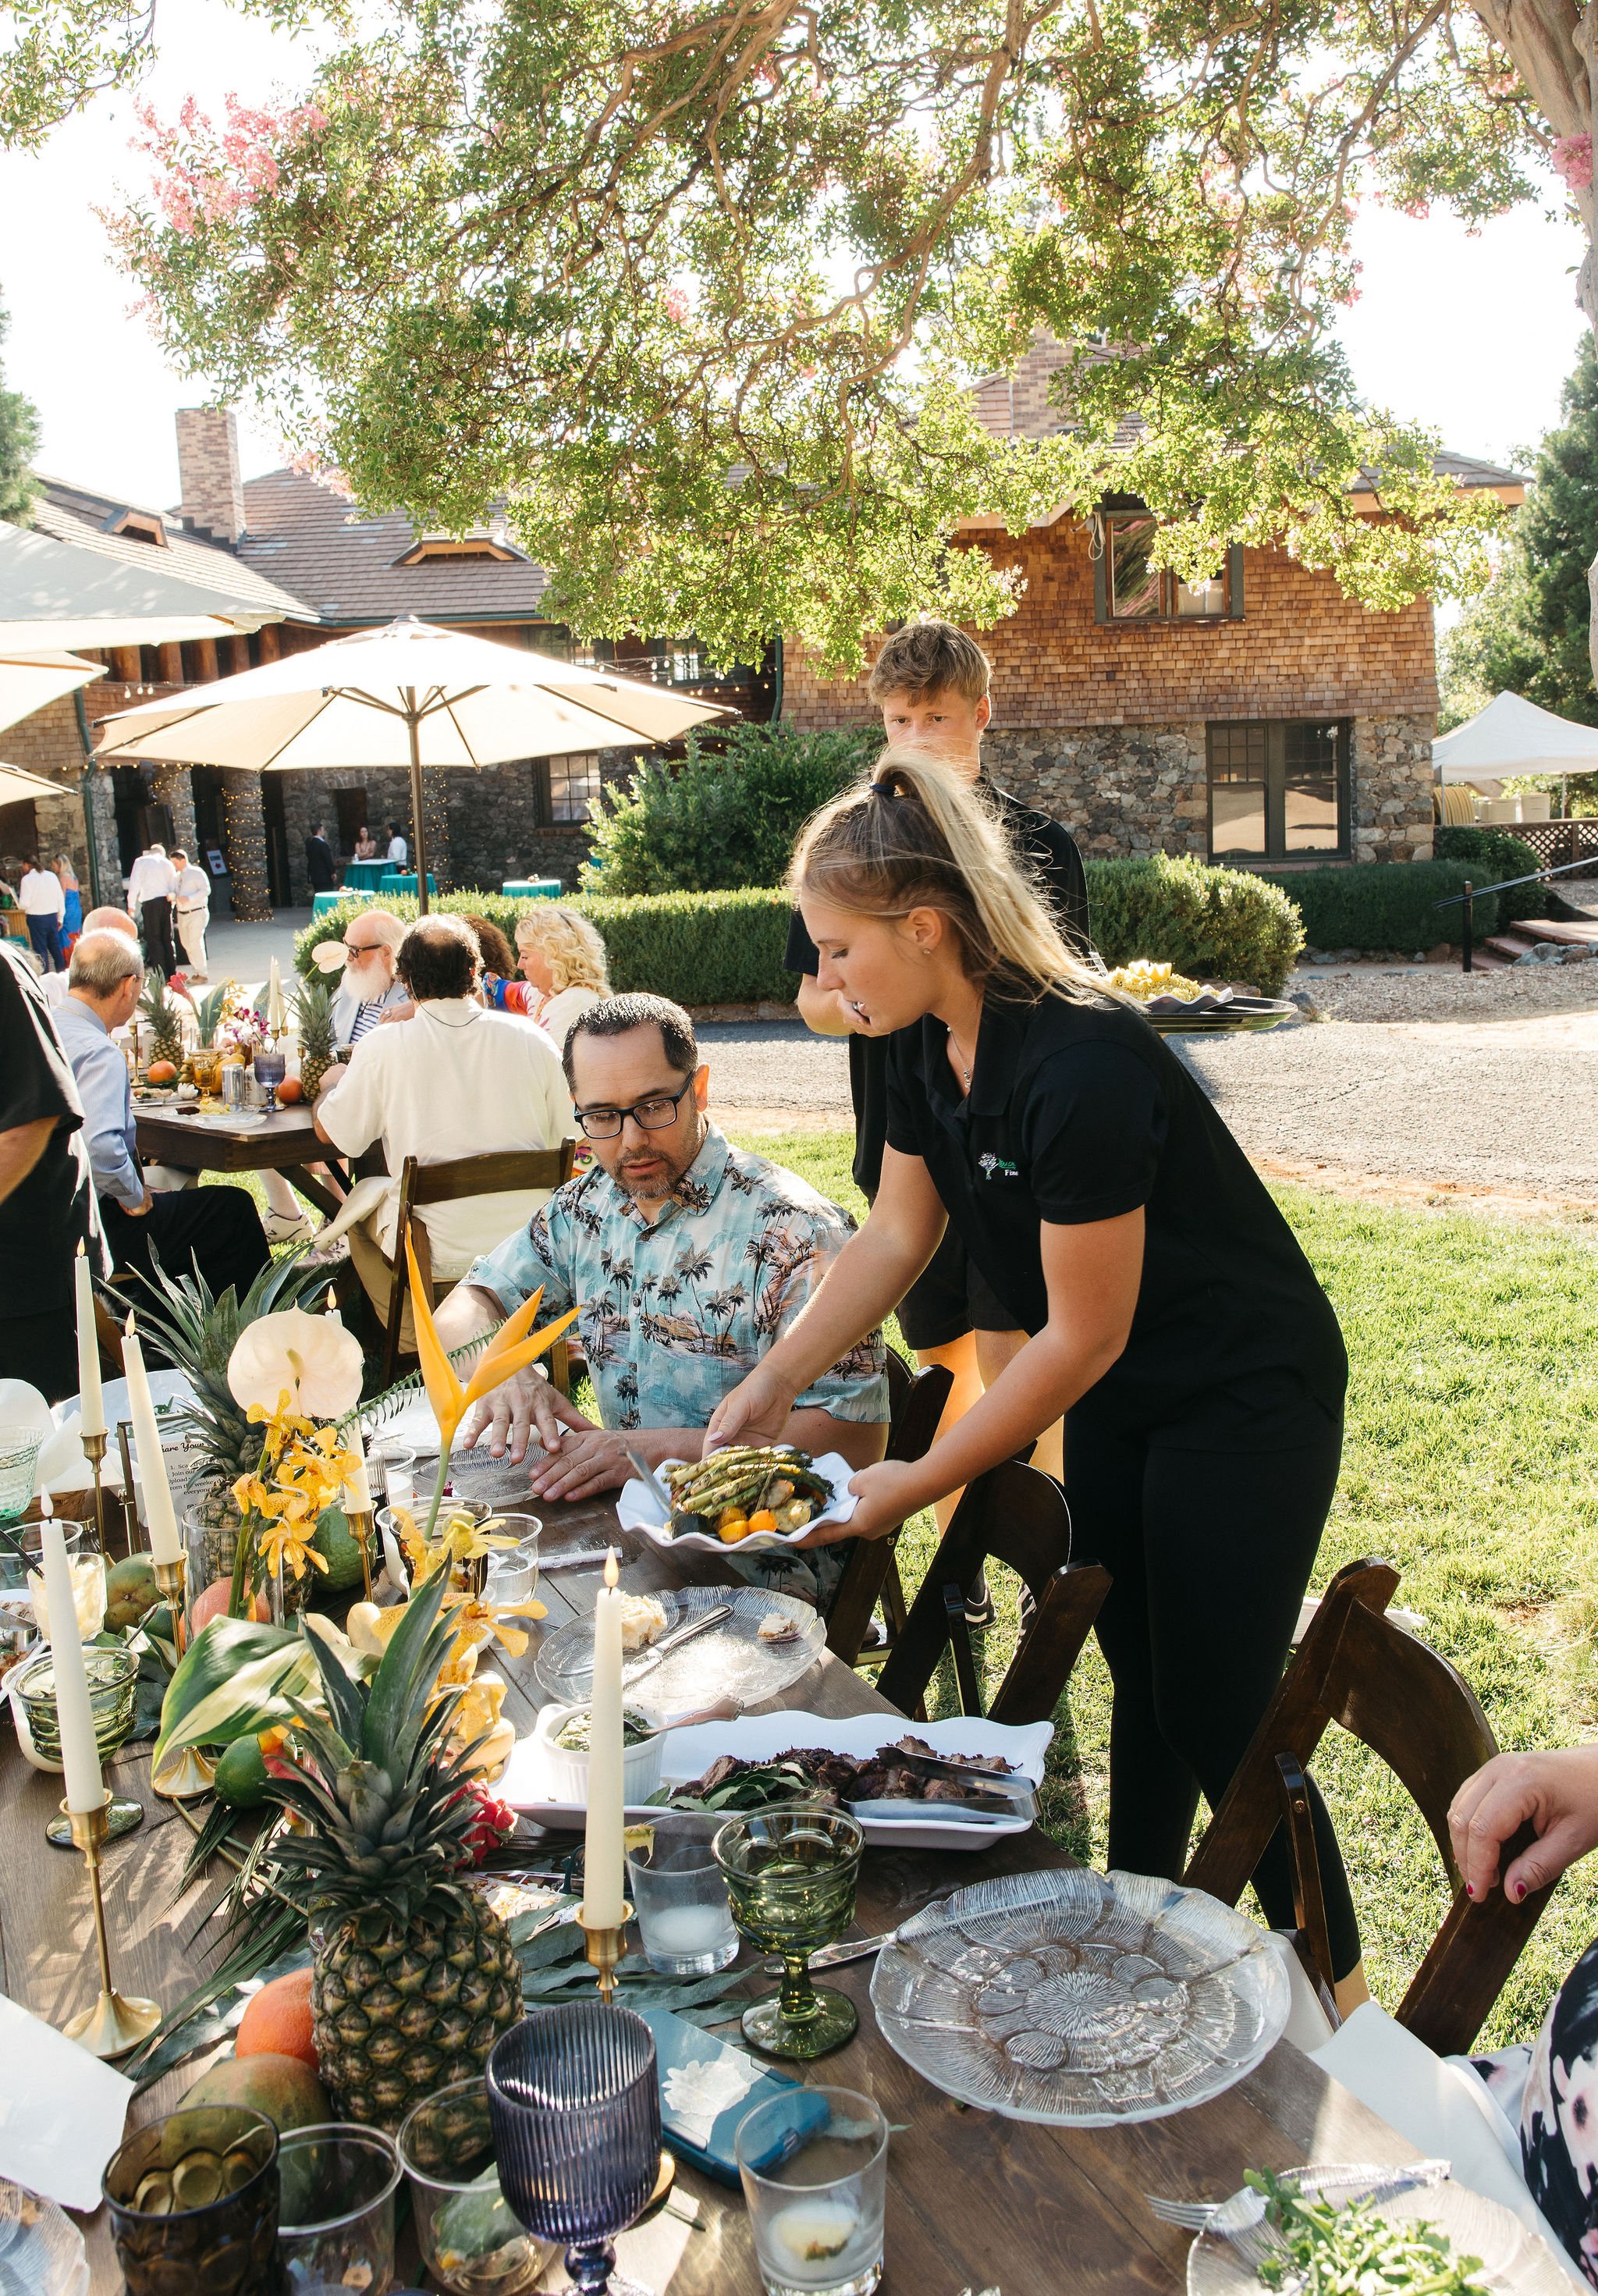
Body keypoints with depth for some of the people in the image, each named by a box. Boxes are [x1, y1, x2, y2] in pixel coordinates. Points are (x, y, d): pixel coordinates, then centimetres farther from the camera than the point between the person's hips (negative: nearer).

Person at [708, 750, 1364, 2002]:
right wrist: (769, 1384, 0)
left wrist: (919, 1484, -19)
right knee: (1142, 1686, 19)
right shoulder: (929, 1044, -6)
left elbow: (1082, 1335, -26)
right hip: (1121, 1400, 8)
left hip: (1245, 1403, -8)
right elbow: (898, 1234, 5)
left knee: (1223, 1724, 0)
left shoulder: (1080, 1071, -33)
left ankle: (1338, 2006, 21)